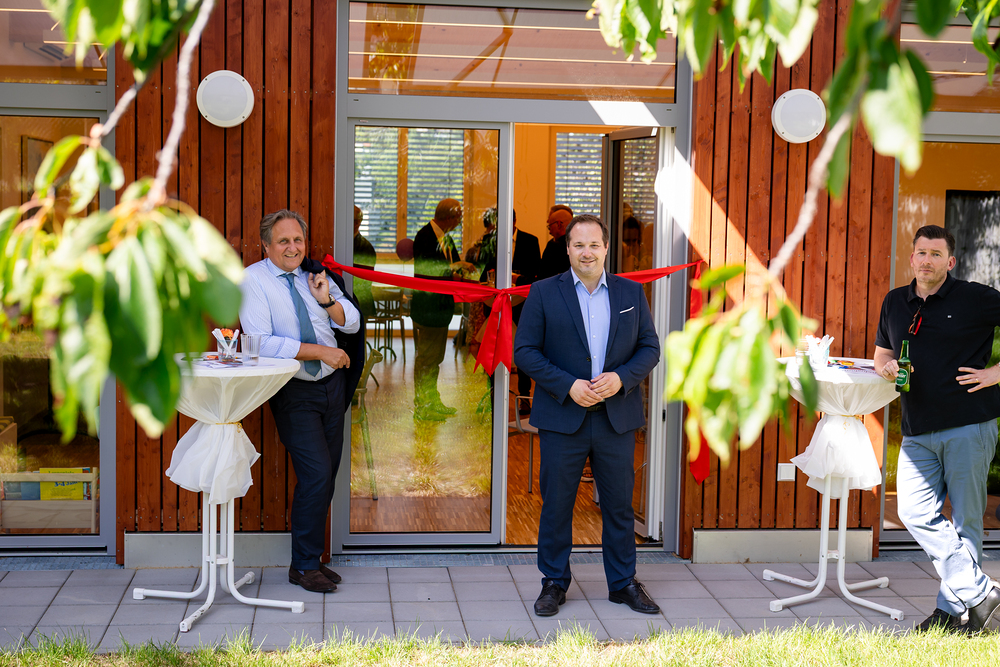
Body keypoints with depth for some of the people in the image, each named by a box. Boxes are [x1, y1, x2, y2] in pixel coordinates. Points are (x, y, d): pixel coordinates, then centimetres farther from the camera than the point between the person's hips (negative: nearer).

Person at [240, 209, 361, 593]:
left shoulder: (314, 275, 9)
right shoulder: (253, 280, -9)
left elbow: (353, 323, 10)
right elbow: (262, 343, -20)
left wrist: (327, 300, -9)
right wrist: (320, 352, -22)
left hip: (332, 384, 6)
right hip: (294, 392, -6)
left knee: (327, 475, 9)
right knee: (316, 474, -13)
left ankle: (311, 558, 22)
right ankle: (303, 566, 2)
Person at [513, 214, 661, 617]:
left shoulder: (631, 293, 7)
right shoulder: (544, 293, 0)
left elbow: (650, 347, 7)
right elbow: (524, 351, -5)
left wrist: (621, 378, -11)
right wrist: (569, 386, -15)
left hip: (617, 418, 2)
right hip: (562, 417, -2)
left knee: (620, 504, 9)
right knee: (556, 504, 6)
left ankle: (623, 583, 24)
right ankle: (554, 583, 21)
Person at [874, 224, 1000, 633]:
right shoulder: (894, 303, 13)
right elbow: (881, 354, 24)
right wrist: (886, 367, 1)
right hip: (918, 431, 5)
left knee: (964, 520, 1)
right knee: (916, 513, -5)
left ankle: (954, 608, 10)